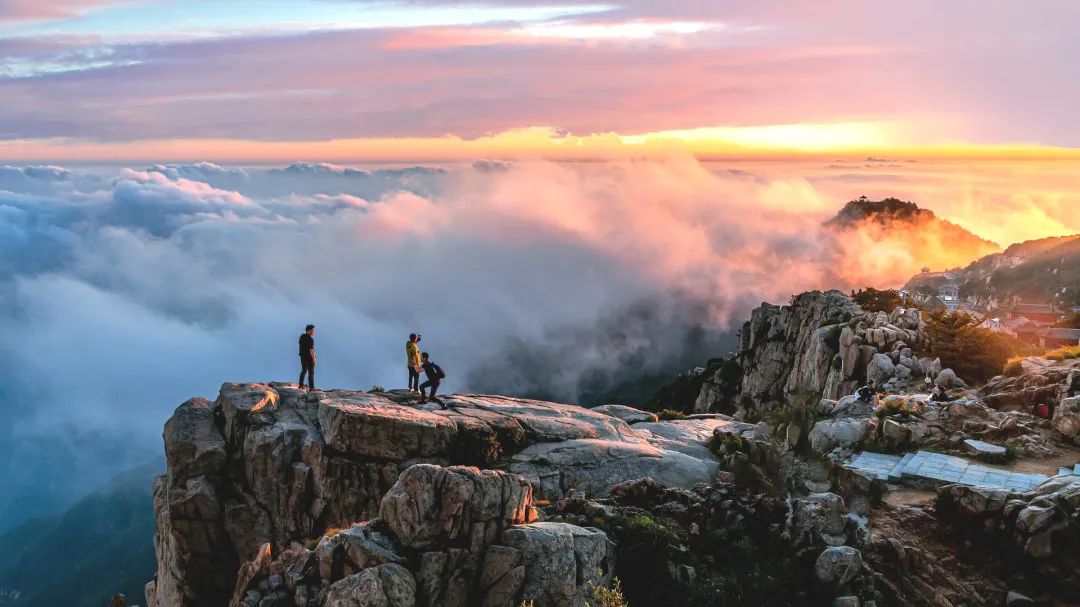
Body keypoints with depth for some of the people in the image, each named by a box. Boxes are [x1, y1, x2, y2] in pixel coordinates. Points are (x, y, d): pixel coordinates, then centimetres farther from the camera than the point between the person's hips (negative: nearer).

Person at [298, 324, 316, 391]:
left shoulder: (302, 336, 3)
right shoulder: (310, 339, -21)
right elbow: (311, 350, -23)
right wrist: (314, 358, -19)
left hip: (302, 356, 8)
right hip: (309, 357, -8)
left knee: (303, 371, 20)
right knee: (311, 372, -2)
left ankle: (301, 385, 24)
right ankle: (311, 387, -1)